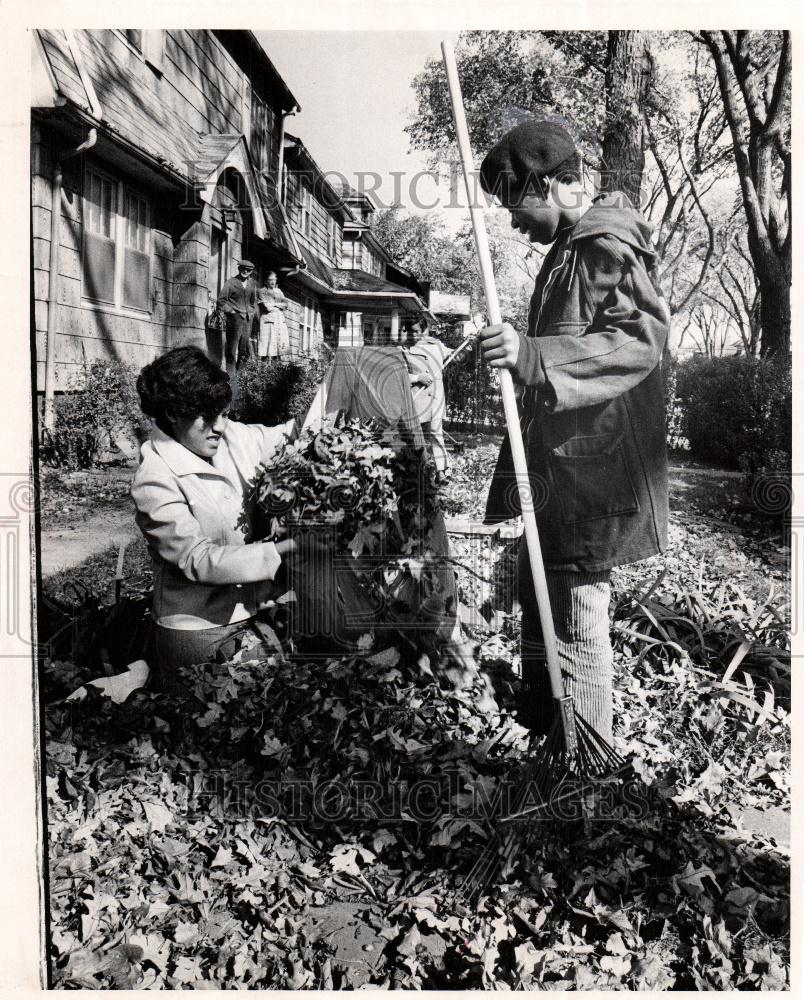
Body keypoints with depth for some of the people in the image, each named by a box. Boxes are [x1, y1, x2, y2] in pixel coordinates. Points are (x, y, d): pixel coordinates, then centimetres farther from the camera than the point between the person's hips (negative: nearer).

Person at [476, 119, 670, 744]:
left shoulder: (606, 243, -11)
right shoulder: (571, 248, 20)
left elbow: (643, 337, -28)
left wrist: (532, 355, -35)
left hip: (590, 478, -11)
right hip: (560, 478, 11)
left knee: (575, 631, -3)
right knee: (540, 620, 18)